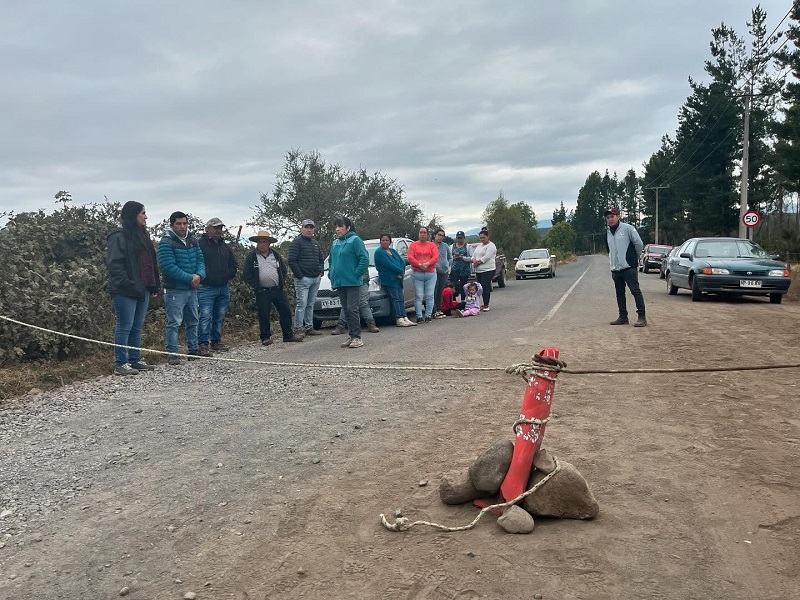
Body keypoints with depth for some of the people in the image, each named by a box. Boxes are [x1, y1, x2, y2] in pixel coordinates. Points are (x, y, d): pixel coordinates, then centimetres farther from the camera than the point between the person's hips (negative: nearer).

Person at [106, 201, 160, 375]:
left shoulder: (142, 235, 17)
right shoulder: (119, 236, -10)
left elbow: (150, 262, 20)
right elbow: (114, 264, -17)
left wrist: (154, 285, 14)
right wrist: (129, 284, -21)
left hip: (142, 289, 9)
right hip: (125, 291, -9)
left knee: (137, 327, 13)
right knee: (125, 327, -3)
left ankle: (135, 360, 22)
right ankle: (120, 364, 4)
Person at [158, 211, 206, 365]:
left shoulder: (193, 241, 10)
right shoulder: (166, 243, -12)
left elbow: (200, 260, 10)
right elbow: (169, 267, -19)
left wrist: (199, 275, -11)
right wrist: (190, 278, -19)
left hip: (192, 289, 7)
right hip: (175, 290, -7)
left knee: (193, 321, 15)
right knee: (174, 323, -6)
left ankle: (194, 350, 27)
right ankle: (172, 354, 1)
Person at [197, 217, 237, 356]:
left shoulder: (225, 247, 18)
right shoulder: (200, 244, -4)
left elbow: (234, 265, 25)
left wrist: (227, 275, 11)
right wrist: (203, 276, -12)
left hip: (224, 288, 7)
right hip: (206, 288, -6)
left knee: (220, 317, 10)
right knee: (206, 317, -9)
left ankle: (216, 342, 20)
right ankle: (203, 344, -5)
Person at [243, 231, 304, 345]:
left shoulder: (276, 254, 10)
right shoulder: (251, 256, 1)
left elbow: (284, 269, 19)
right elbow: (246, 275, 1)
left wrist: (281, 282, 8)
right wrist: (255, 286, -5)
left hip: (278, 290, 3)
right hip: (262, 292, -3)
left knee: (285, 312, 4)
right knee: (263, 316, 0)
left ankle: (288, 335, 14)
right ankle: (265, 337, 12)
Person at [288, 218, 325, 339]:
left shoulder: (316, 243, 19)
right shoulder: (297, 242, -5)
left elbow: (321, 259, 25)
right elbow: (292, 261, -12)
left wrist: (320, 271, 11)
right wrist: (300, 275, -15)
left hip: (316, 278, 7)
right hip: (303, 279, -7)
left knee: (311, 304, 11)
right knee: (302, 304, -9)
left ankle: (309, 327, 17)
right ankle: (298, 328, -4)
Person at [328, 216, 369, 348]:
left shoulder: (355, 240, -6)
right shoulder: (335, 242, 15)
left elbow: (364, 258, -13)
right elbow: (331, 260, 26)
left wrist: (357, 273, -14)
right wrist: (331, 274, 14)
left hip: (352, 282, -7)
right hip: (339, 282, 7)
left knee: (352, 309, -9)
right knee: (346, 310, 9)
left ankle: (357, 337, -3)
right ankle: (351, 336, 16)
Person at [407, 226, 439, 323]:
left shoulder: (432, 245, 13)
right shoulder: (413, 245, 10)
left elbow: (435, 257, -1)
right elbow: (410, 258, -3)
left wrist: (427, 264, -17)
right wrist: (420, 265, -16)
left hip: (431, 273, 1)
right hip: (417, 274, -1)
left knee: (429, 296, -2)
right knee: (418, 296, -5)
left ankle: (428, 315, 2)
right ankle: (419, 316, -4)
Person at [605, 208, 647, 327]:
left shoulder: (627, 228, -6)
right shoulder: (607, 233, 14)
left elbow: (639, 244, -4)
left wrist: (634, 257, 8)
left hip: (629, 267, -7)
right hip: (615, 269, 7)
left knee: (635, 290, -9)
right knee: (620, 293, 11)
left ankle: (642, 317, -8)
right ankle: (623, 317, 19)